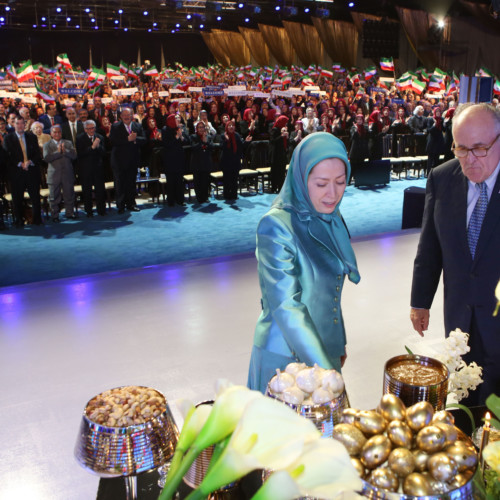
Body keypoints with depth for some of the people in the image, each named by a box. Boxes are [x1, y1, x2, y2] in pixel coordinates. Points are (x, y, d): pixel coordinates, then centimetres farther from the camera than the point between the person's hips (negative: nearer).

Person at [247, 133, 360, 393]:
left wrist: (337, 342, 15)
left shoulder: (330, 218, 0)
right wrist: (324, 368, -32)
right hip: (285, 355, -7)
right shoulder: (275, 227, -22)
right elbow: (286, 306, -27)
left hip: (323, 347, 7)